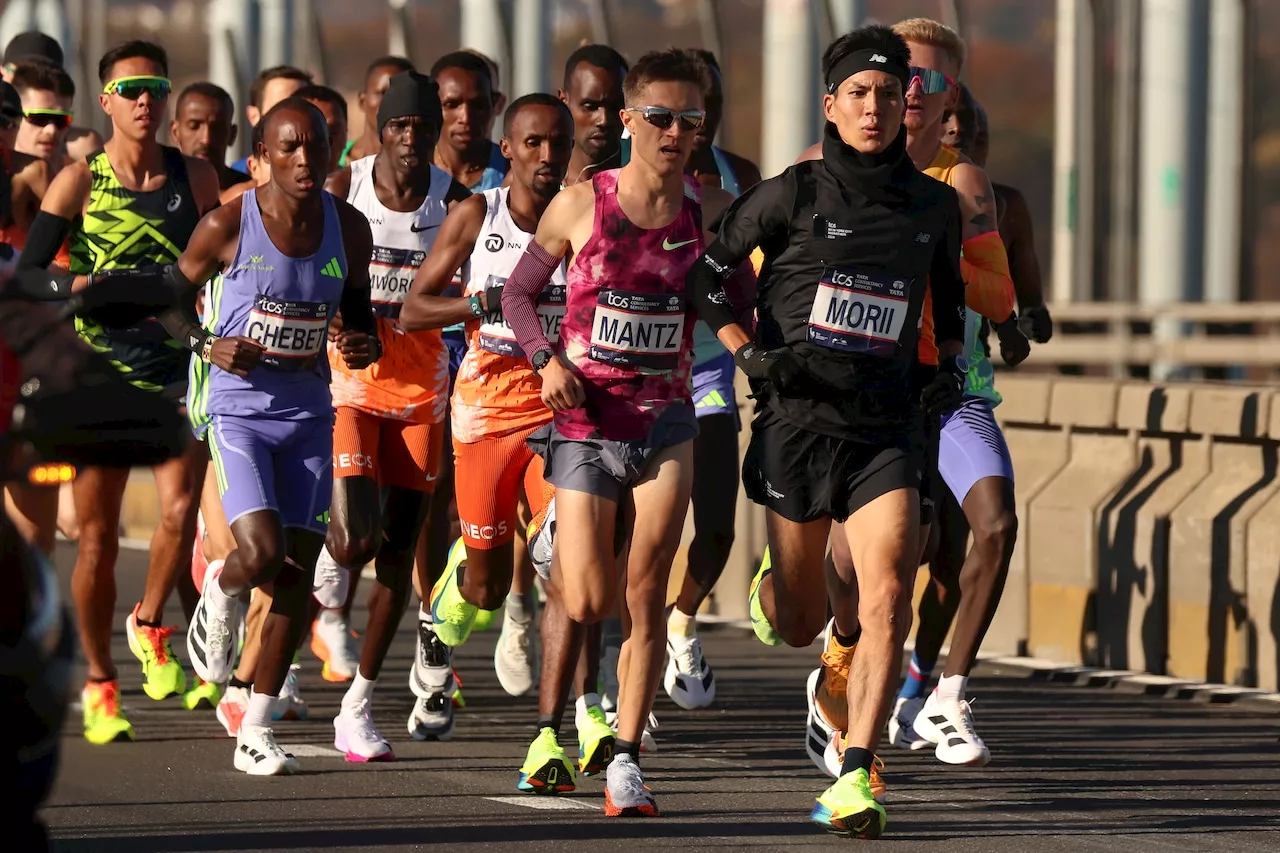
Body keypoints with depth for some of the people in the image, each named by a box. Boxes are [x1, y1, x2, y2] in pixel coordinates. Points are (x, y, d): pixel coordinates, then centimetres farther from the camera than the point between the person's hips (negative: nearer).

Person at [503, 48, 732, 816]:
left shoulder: (711, 210, 1)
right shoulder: (581, 204, -4)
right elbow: (519, 291, 7)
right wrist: (546, 358, -9)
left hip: (666, 421, 1)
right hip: (586, 423, -1)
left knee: (646, 596, -4)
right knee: (588, 604, -6)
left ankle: (626, 760, 3)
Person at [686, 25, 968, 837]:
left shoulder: (934, 206, 6)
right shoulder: (795, 194, -4)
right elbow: (706, 273, 4)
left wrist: (951, 368, 10)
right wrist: (749, 353, -7)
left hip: (889, 427, 1)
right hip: (800, 417, -1)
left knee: (887, 605, -18)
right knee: (798, 627, 10)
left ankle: (853, 780, -17)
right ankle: (779, 580, 50)